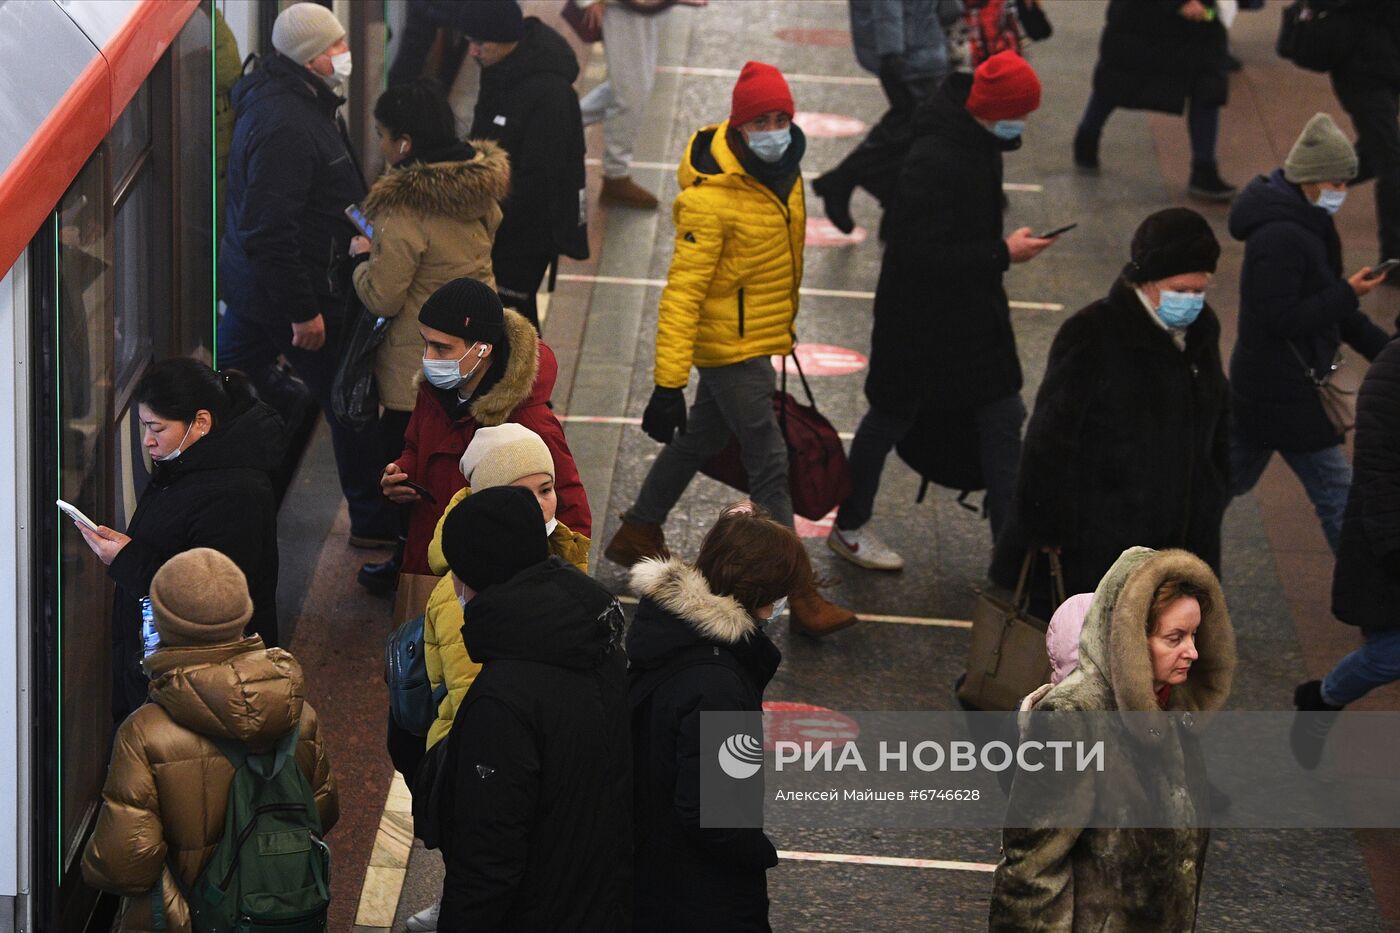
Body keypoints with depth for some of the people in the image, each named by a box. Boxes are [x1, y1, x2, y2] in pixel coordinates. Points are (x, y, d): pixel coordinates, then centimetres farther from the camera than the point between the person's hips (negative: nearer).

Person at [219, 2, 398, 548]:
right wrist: (304, 311, -25)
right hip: (288, 290, -10)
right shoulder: (286, 125, -27)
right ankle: (374, 522, 18)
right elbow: (270, 230, -30)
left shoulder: (282, 100, 7)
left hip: (248, 289, 10)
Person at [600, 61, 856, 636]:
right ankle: (798, 594, 1)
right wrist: (668, 382, -29)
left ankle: (638, 534, 42)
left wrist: (783, 326, 27)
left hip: (762, 336, 9)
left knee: (703, 437, 23)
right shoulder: (711, 196, -27)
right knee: (769, 463, -5)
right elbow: (683, 290, -27)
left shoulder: (783, 168, -1)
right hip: (730, 345, -9)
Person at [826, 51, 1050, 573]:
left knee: (1003, 417, 6)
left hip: (974, 310, 9)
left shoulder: (979, 144, 0)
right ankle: (848, 527, 31)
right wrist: (1002, 253, -26)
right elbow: (922, 255, -31)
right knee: (892, 415, 10)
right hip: (919, 317, -8)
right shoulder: (935, 161, -29)